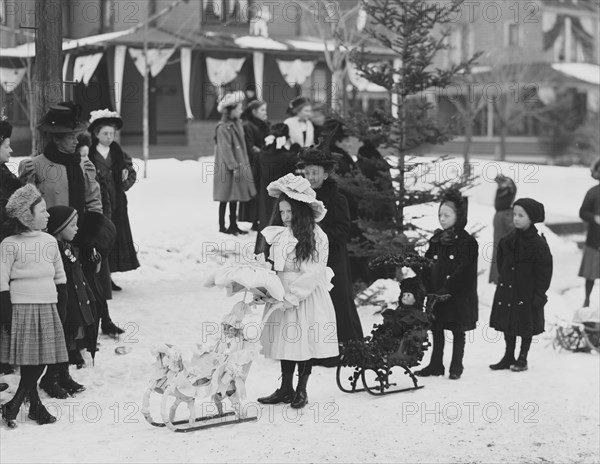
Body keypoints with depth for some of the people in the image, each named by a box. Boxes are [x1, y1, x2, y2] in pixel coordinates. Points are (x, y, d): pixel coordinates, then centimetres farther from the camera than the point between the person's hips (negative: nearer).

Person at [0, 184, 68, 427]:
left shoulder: (50, 241, 10)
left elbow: (60, 277, 18)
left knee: (40, 361, 3)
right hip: (22, 309, -5)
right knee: (30, 363, -3)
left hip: (48, 309, 6)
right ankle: (35, 406, 11)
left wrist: (61, 307, 13)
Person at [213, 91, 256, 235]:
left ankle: (233, 225, 19)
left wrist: (244, 163, 14)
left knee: (235, 197, 12)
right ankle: (222, 226, 8)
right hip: (226, 168, -8)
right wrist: (234, 167, -20)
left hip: (238, 165, 8)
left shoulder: (237, 124, 12)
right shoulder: (223, 128, -16)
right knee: (225, 197, -1)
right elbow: (226, 149, -18)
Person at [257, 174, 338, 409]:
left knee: (305, 344, 3)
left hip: (307, 298, -5)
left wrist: (289, 297, -19)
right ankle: (286, 389, 23)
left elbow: (312, 274, -16)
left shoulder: (316, 237, -13)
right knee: (285, 342, 12)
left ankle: (301, 390, 18)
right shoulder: (279, 235, 3)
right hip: (282, 296, 5)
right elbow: (271, 266, 12)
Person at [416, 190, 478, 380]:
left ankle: (456, 366, 15)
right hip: (436, 296, 6)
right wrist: (428, 289, -4)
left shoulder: (467, 242, -9)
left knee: (458, 332, 6)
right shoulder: (436, 240, 10)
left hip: (459, 297, -6)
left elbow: (463, 272, -16)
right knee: (437, 331, 11)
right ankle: (436, 365, 21)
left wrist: (445, 290, -22)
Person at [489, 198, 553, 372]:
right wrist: (503, 279, 11)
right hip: (507, 291, 6)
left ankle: (522, 359, 20)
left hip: (527, 294, -5)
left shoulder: (538, 244, -14)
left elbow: (544, 272, -12)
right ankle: (508, 357, 23)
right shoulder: (509, 240, 3)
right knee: (508, 325, 12)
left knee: (526, 326, 7)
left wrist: (539, 295, -13)